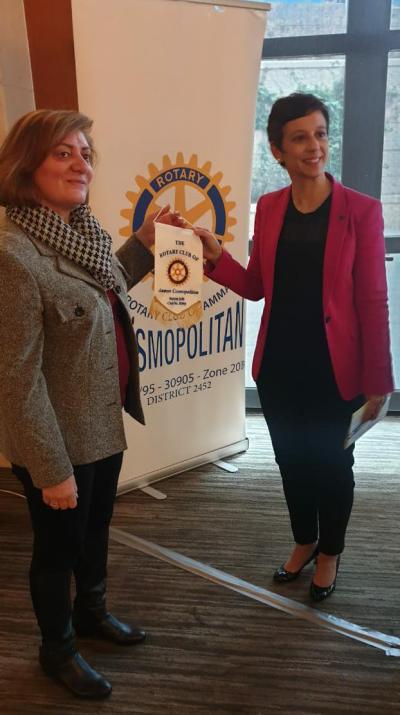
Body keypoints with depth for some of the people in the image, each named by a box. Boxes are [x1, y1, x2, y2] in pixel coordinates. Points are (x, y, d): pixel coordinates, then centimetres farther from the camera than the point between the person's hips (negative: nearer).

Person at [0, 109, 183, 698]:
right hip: (59, 437, -8)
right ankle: (57, 649, 42)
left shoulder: (82, 228, 0)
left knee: (98, 526, 26)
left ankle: (92, 612, 53)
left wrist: (144, 241, 11)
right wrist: (51, 469, -19)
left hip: (104, 422, 8)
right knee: (60, 544, 15)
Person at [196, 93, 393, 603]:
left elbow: (373, 302, -10)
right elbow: (257, 286, 9)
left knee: (332, 463, 14)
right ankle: (304, 542, 44)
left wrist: (377, 382, -10)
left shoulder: (360, 210, -10)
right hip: (278, 363, 4)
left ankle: (330, 553, 39)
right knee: (292, 459, 19)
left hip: (334, 366, -4)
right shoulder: (268, 208, 3)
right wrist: (215, 258, -8)